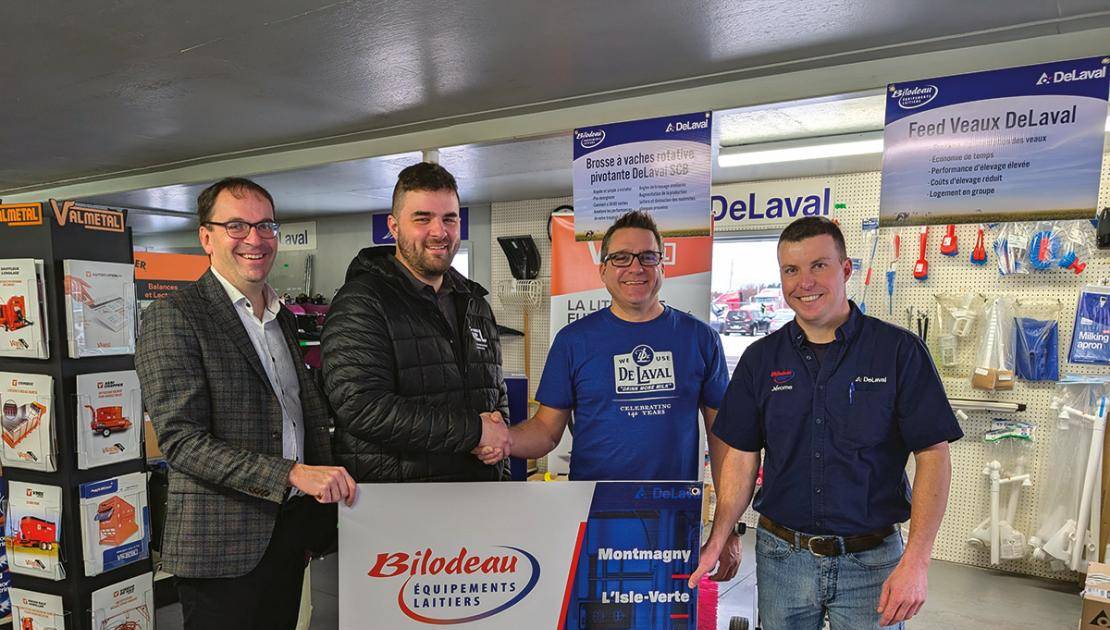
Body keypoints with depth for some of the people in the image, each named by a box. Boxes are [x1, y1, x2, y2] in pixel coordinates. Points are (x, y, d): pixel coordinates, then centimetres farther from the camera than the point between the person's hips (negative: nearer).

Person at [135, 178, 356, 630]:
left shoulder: (282, 318, 12)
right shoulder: (173, 317, -11)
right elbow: (181, 440, -19)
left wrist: (329, 493, 8)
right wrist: (294, 473, -26)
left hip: (291, 528, 7)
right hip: (221, 543, -7)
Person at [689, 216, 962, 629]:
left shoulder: (899, 351, -7)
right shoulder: (761, 359, 1)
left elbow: (933, 456, -8)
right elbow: (742, 456, 3)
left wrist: (915, 562, -14)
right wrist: (716, 542, -8)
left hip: (871, 561, -2)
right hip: (780, 555, 3)